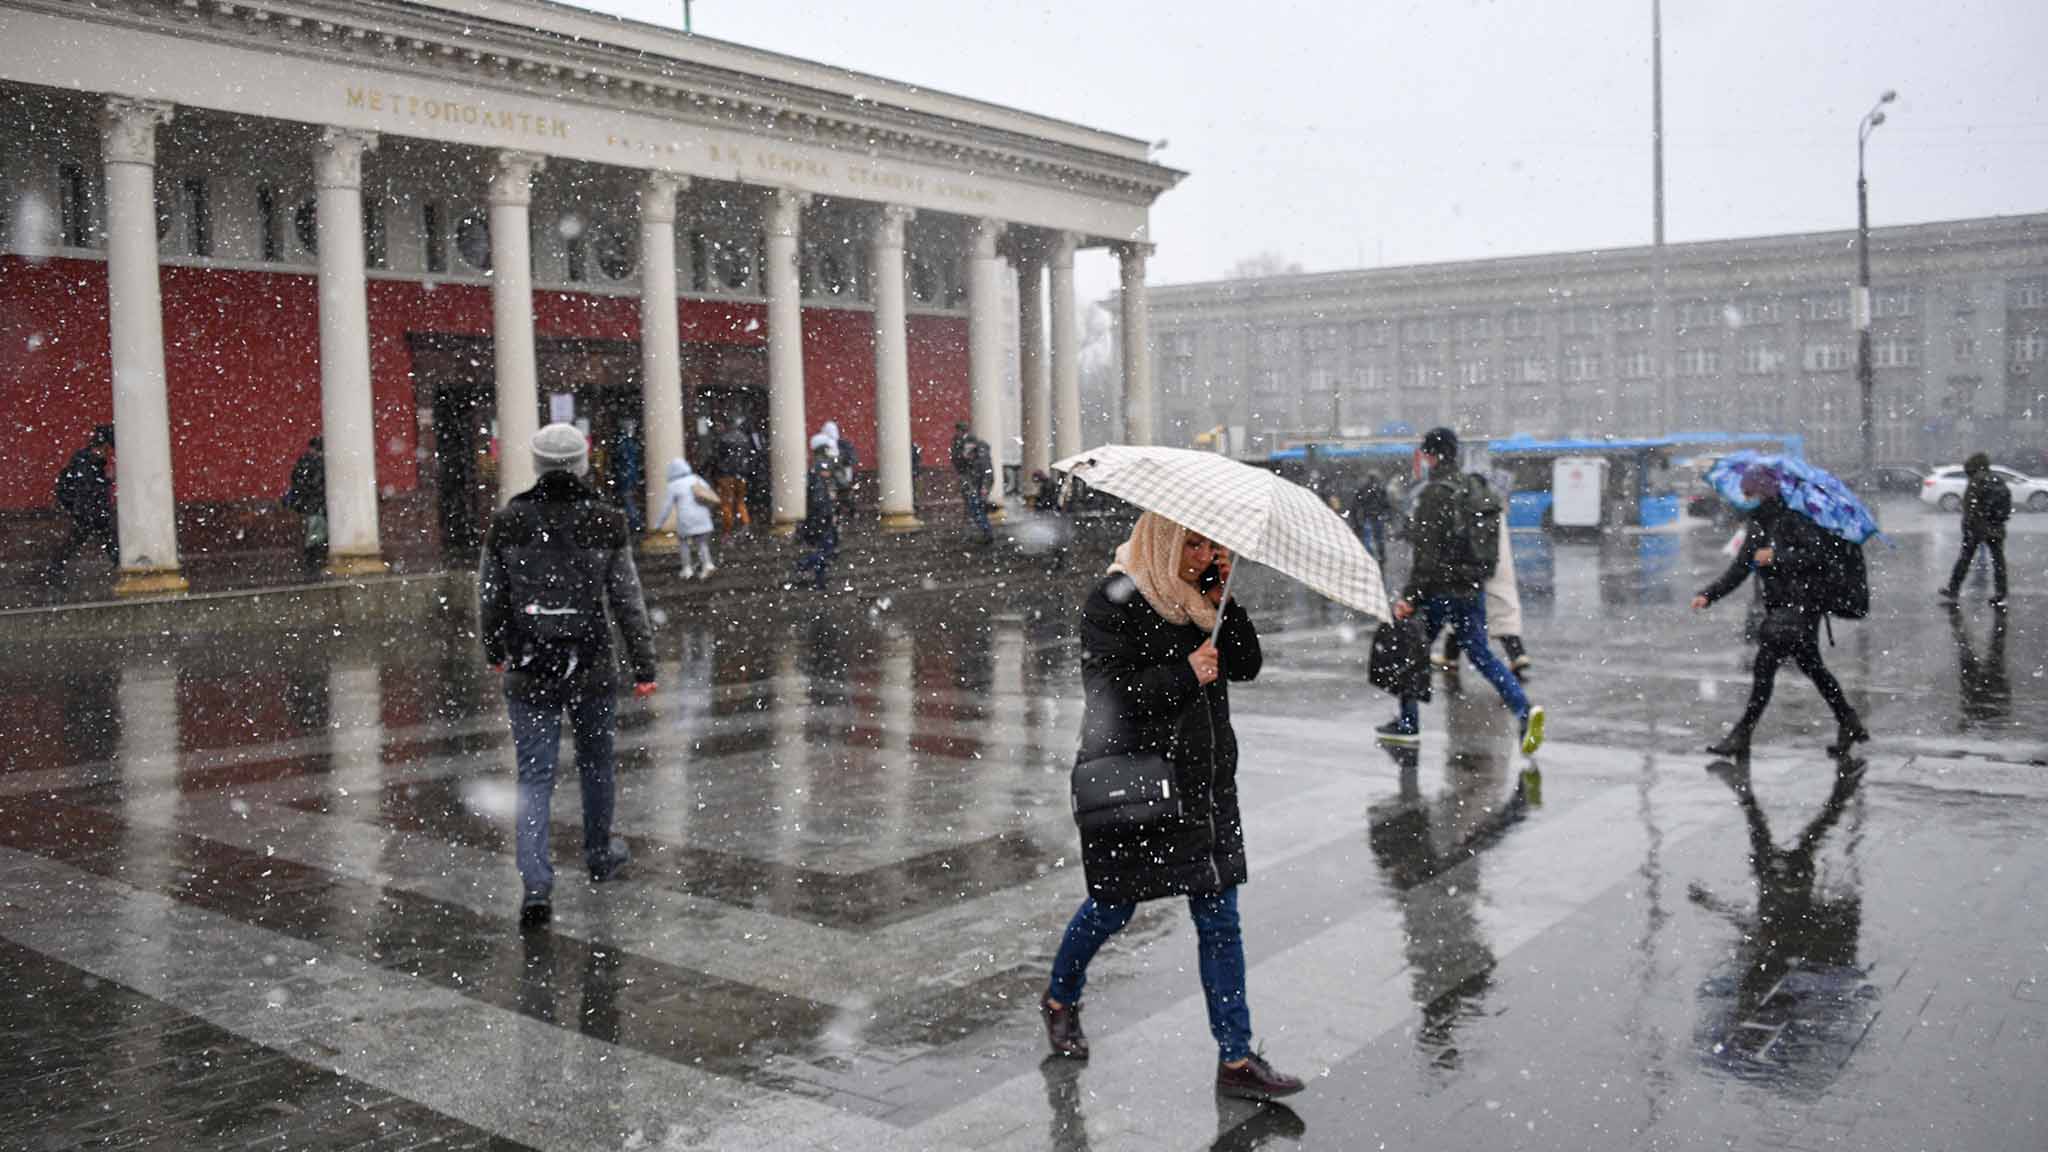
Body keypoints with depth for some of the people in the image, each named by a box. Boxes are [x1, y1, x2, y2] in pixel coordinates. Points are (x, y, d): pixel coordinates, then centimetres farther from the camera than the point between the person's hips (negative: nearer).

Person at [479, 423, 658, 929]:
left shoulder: (507, 523, -3)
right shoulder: (605, 522, -7)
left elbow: (489, 598, 4)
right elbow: (628, 601, -5)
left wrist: (494, 651, 22)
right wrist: (644, 667, 2)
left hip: (529, 670, 0)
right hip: (591, 668, 0)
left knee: (534, 778, 3)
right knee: (595, 763, 20)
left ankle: (536, 887, -10)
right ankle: (599, 857, 39)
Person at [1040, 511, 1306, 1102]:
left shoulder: (1202, 596, 9)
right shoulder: (1114, 600, -12)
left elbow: (1248, 664, 5)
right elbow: (1107, 692, -18)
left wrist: (1224, 599, -6)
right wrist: (1185, 675, -21)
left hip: (1205, 781, 6)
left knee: (1219, 919, 4)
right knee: (1114, 905, 10)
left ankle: (1236, 1059, 10)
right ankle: (1060, 999, 39)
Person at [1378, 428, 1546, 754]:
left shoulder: (1435, 493, -13)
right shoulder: (1475, 489, 13)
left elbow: (1427, 551, -19)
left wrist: (1410, 595, -18)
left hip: (1439, 591, -8)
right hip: (1473, 589, 8)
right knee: (1480, 654, 9)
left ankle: (1407, 724, 15)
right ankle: (1524, 710, -9)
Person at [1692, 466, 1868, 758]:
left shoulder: (1792, 519, -13)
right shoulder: (1756, 527, 11)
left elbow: (1818, 554, -20)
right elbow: (1739, 570, 8)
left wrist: (1777, 557, -23)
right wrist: (1708, 594, -3)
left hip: (1801, 603, -9)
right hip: (1778, 605, 9)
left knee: (1764, 665, -11)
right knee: (1811, 665, 17)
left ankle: (1741, 735, -6)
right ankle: (1849, 725, 30)